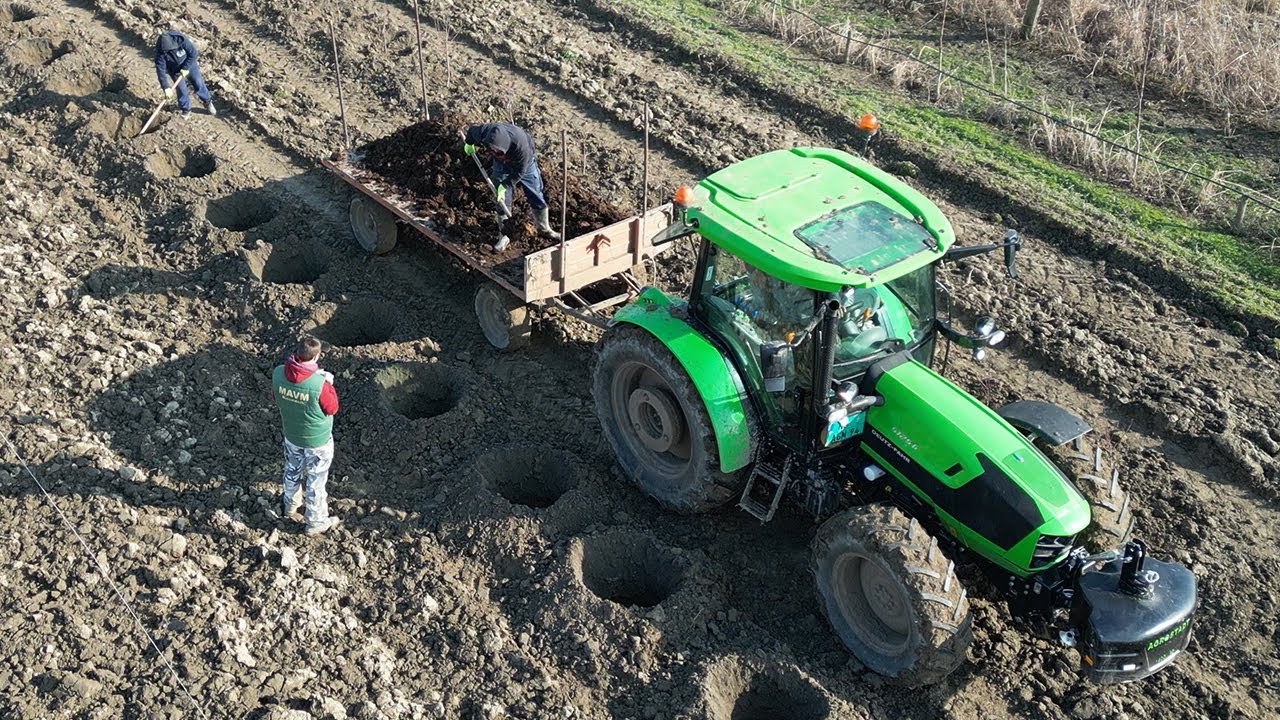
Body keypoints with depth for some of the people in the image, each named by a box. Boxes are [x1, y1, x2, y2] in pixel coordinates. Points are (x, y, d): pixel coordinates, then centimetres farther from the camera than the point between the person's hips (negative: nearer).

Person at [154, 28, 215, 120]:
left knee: (199, 83, 8)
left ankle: (208, 102, 31)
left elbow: (193, 52, -22)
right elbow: (160, 69, -29)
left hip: (189, 63, 0)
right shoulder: (160, 51, -32)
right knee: (181, 89, 1)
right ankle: (186, 110, 22)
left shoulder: (181, 39, -36)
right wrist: (166, 88, -33)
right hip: (175, 69, 0)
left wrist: (186, 68, -22)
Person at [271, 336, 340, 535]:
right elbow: (332, 409, -18)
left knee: (292, 471, 30)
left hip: (291, 436, 5)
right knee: (316, 481, 15)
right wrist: (329, 384, -7)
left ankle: (291, 504, 54)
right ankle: (316, 522, 32)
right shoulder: (319, 384, -36)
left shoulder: (278, 374, -21)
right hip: (317, 441, -5)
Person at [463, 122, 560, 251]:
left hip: (524, 163, -2)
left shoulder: (520, 144, -44)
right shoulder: (483, 131, -35)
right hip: (501, 165, 2)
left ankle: (544, 228, 28)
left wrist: (504, 186, -28)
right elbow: (471, 130, -7)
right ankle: (504, 236, 16)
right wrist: (469, 144, 11)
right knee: (503, 202, 1)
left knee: (536, 198, 7)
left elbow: (520, 171, -28)